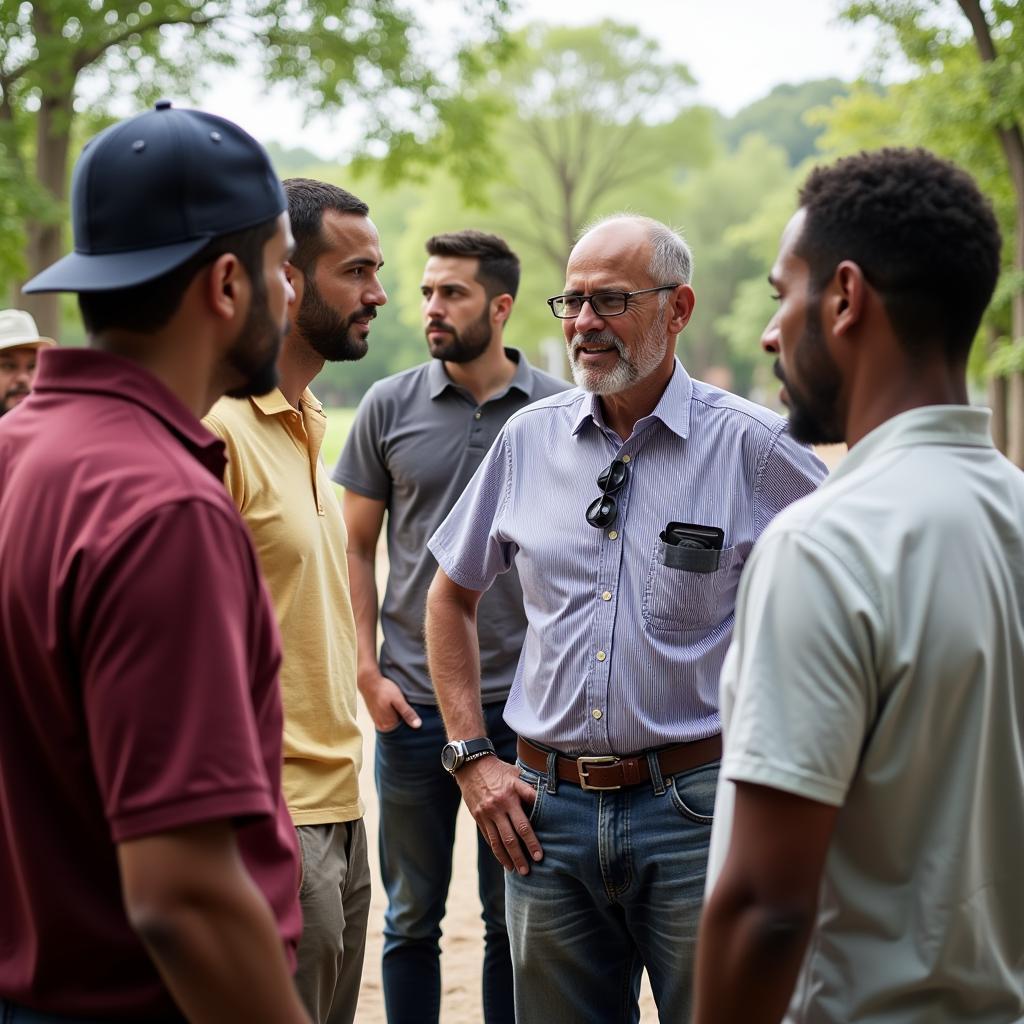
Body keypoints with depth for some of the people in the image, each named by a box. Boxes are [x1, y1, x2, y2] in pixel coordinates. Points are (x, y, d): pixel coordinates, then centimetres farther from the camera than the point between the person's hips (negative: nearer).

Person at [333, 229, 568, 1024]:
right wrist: (368, 672, -3)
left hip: (525, 701, 0)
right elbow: (356, 549, 6)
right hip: (413, 701, 1)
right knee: (413, 918, 10)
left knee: (514, 918, 11)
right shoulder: (389, 406, 2)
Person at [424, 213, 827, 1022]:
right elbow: (452, 596, 17)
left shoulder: (752, 446, -6)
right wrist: (473, 757, 8)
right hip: (548, 809, 4)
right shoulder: (529, 439, 5)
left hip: (695, 808, -3)